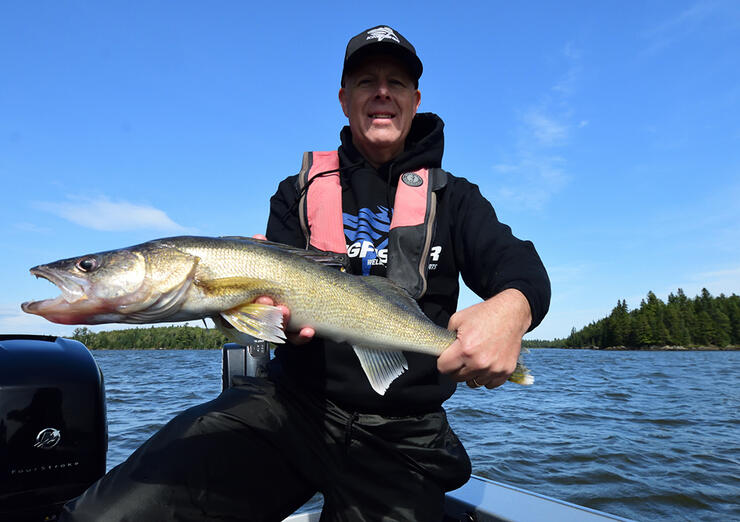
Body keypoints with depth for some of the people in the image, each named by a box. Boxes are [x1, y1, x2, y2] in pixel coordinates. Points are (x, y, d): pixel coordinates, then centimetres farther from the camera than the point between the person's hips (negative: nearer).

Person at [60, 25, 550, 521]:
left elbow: (522, 267, -6)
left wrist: (512, 305, -31)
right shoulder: (302, 191, 12)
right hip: (293, 402, 0)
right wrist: (265, 304, -22)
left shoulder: (452, 198, 9)